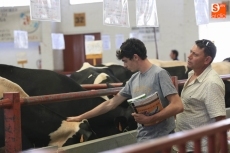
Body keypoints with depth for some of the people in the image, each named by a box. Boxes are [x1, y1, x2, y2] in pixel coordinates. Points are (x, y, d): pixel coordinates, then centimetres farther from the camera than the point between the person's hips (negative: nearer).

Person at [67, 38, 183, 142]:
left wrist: (150, 119, -21)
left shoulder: (159, 74, -11)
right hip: (142, 140, 7)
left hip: (161, 140, -7)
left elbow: (177, 106, -18)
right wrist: (80, 117, 17)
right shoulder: (133, 79, 10)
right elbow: (110, 104, 16)